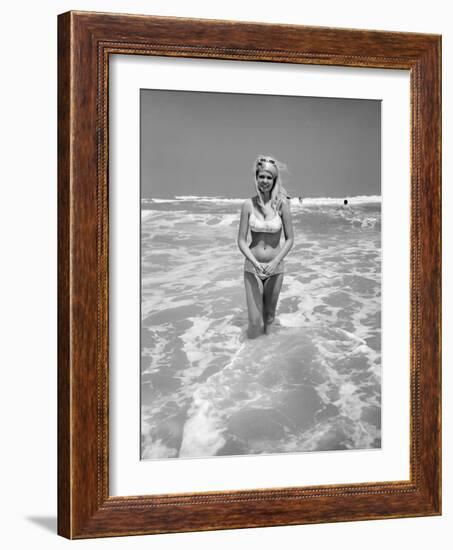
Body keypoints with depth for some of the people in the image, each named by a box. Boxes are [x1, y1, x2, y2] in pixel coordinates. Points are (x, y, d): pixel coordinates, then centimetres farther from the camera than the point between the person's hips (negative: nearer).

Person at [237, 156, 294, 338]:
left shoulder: (282, 204, -8)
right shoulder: (248, 205, -7)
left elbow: (289, 239, -3)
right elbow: (241, 241, -4)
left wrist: (275, 262, -17)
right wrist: (255, 263, -19)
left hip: (275, 268, 0)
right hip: (252, 267, 0)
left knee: (269, 316, 13)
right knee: (254, 322, -4)